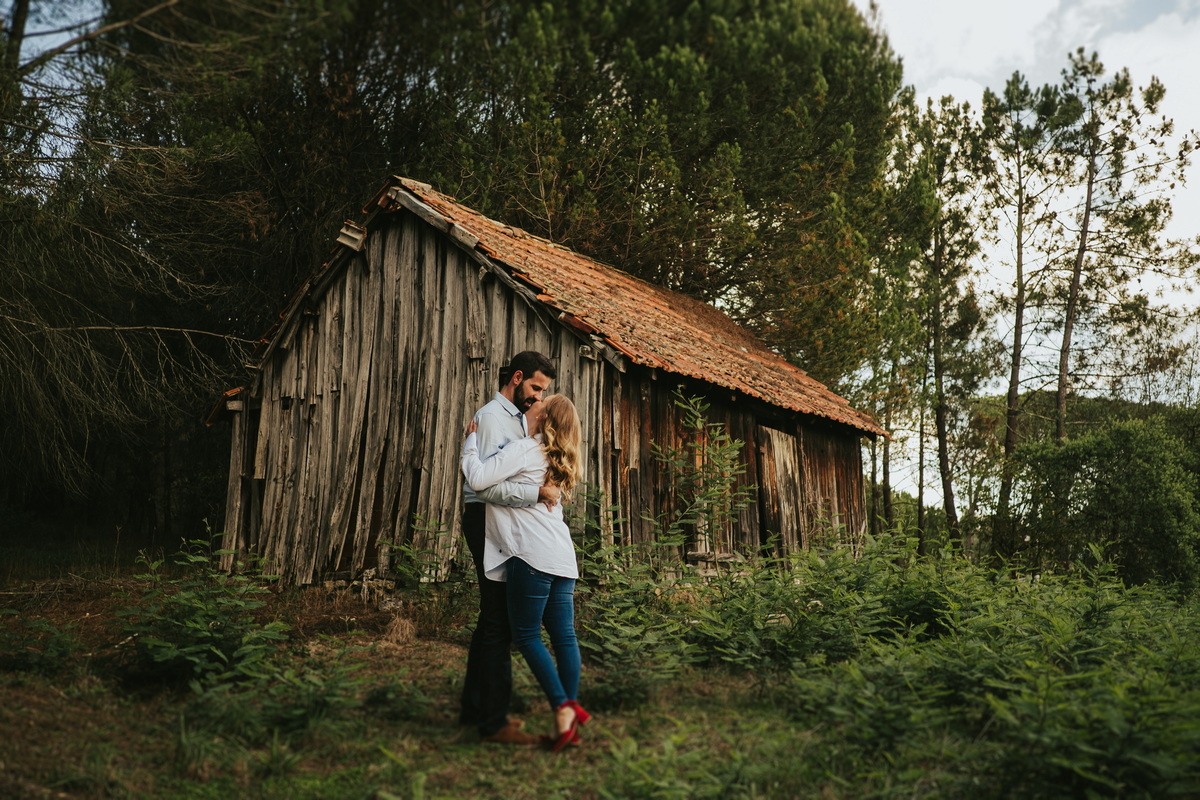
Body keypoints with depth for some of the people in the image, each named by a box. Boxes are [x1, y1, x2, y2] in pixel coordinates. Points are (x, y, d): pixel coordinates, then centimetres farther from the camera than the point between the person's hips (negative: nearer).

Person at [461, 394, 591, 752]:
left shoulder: (524, 449, -7)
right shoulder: (557, 458, 19)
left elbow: (478, 479, -15)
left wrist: (471, 440, 0)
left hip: (534, 556, -8)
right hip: (563, 558, 8)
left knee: (526, 635, 0)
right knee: (564, 635, 6)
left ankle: (562, 708, -7)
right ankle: (570, 710, 8)